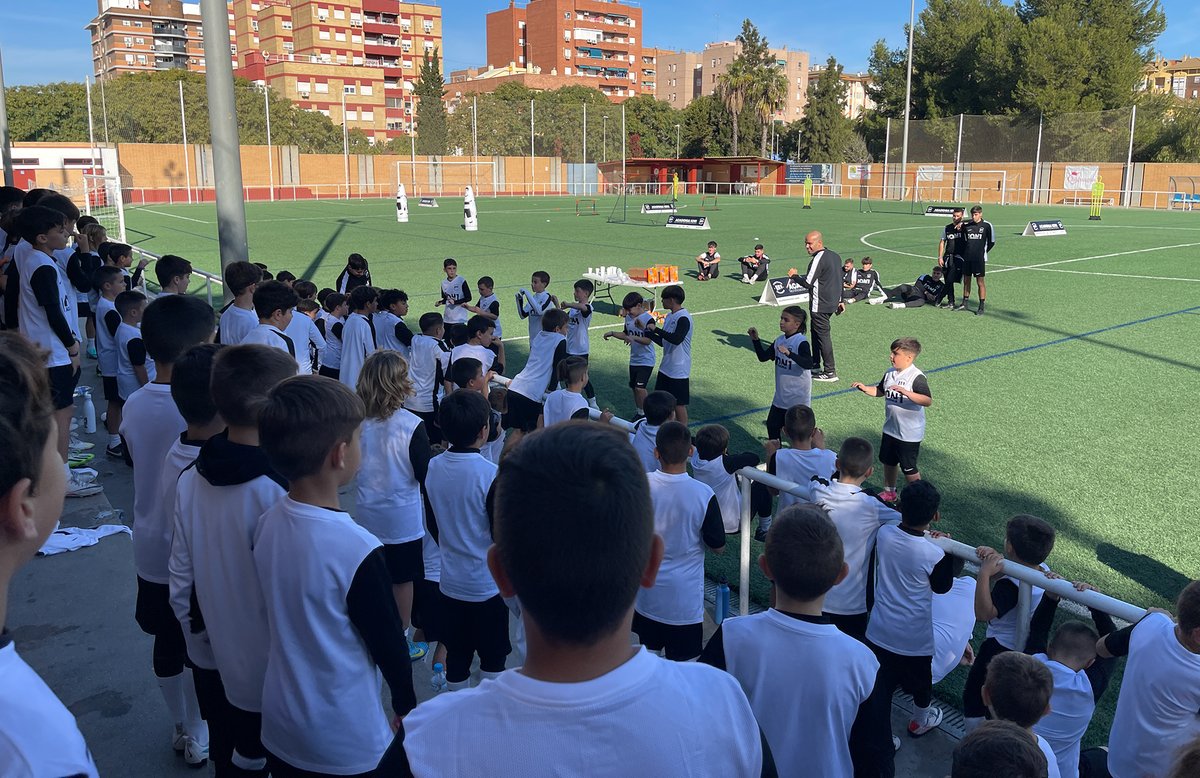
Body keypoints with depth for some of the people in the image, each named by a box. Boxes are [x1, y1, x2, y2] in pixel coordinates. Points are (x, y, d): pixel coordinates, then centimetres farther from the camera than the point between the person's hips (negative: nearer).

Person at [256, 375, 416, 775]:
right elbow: (387, 641, -16)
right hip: (347, 745, -6)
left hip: (279, 728, 6)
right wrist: (406, 705, 2)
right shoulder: (356, 548, -28)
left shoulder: (267, 524, -9)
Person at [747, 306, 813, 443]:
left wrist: (789, 353, -43)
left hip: (798, 397, -8)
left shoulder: (801, 343, -19)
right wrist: (755, 339, -4)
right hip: (781, 395, 8)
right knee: (772, 424, 15)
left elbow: (808, 364, -32)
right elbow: (763, 357, 9)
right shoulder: (779, 340, 5)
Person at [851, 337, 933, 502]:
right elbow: (880, 391, 18)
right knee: (888, 461, 21)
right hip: (890, 428, 8)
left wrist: (906, 392, -40)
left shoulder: (917, 377, -21)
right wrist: (865, 388, 1)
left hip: (910, 433, -8)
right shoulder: (890, 373, 3)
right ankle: (889, 492, 41)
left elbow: (928, 401, -31)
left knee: (908, 467, 3)